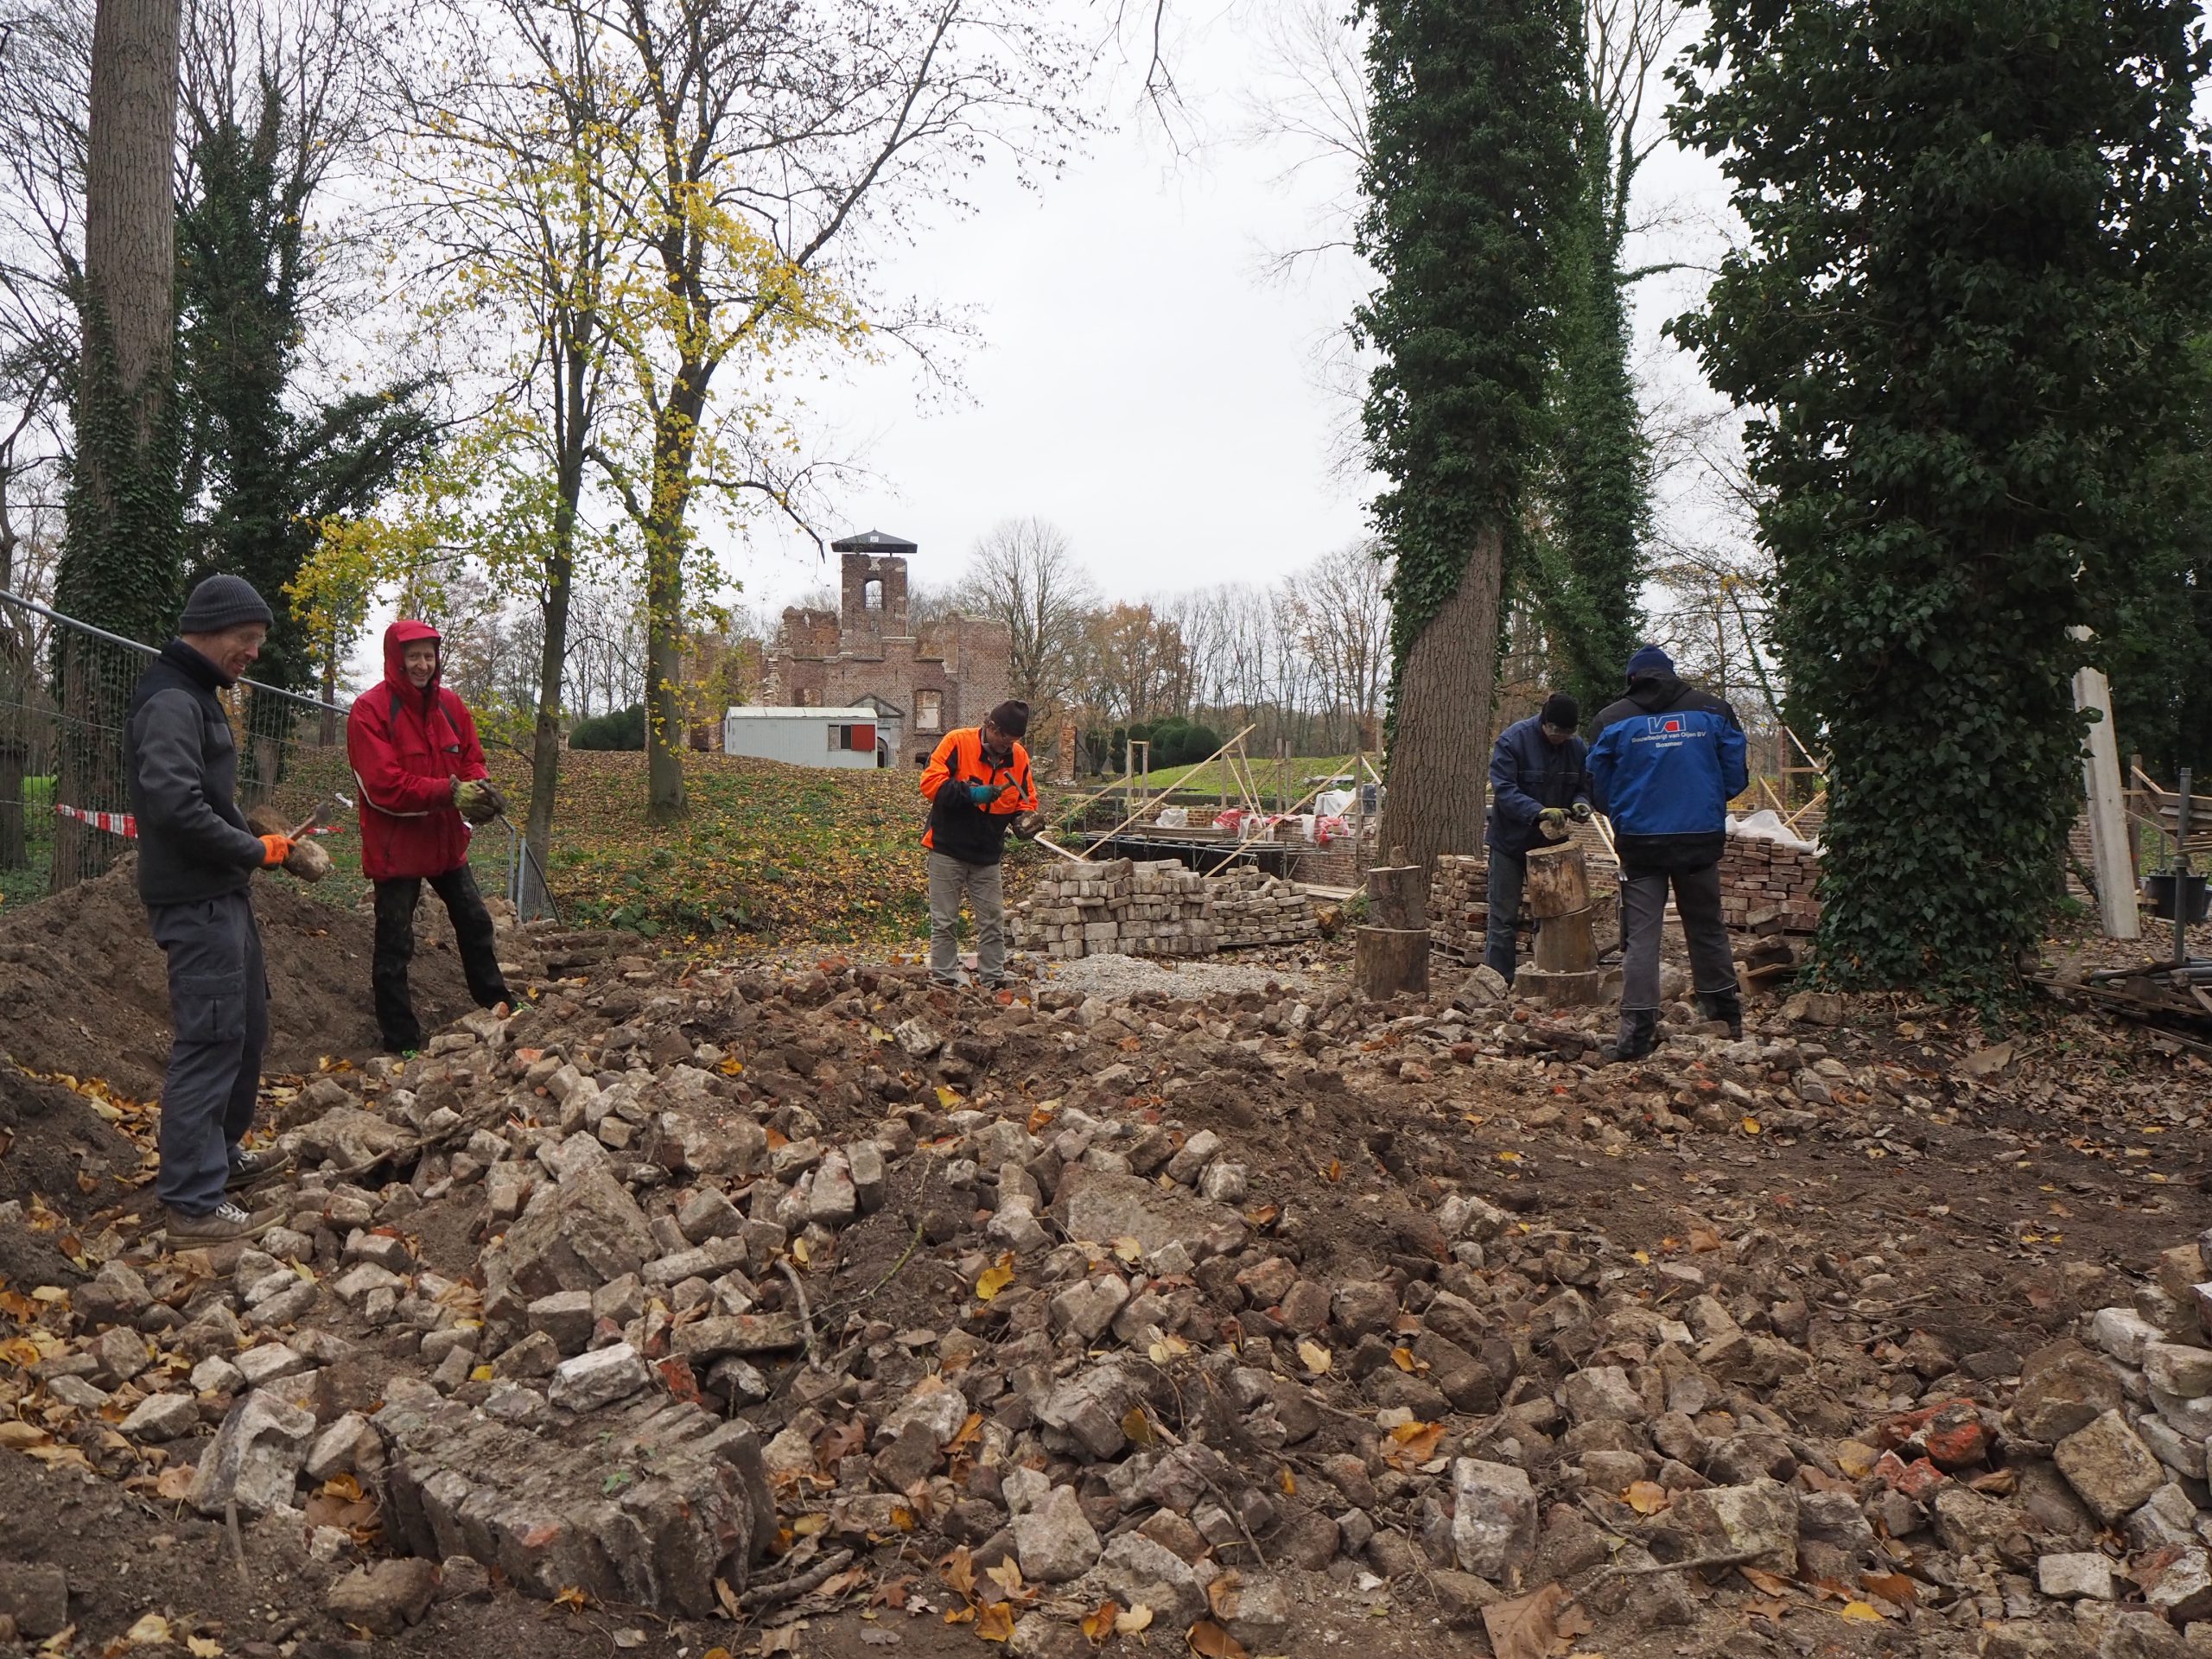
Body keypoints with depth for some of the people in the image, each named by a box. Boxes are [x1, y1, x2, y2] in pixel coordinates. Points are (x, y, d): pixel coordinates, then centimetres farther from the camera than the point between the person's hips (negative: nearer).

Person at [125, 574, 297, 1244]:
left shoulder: (197, 696, 17)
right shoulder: (171, 700, -16)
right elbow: (174, 805, -27)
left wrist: (261, 847, 5)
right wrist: (255, 850, -16)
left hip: (221, 895, 11)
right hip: (195, 902, -11)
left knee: (246, 1029, 20)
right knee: (210, 1041, -8)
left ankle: (222, 1153, 35)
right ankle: (194, 1204, -3)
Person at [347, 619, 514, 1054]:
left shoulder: (450, 705, 4)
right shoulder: (370, 710, -15)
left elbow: (471, 759, 9)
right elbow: (383, 786, -22)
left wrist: (481, 788, -14)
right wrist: (450, 792, -28)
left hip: (446, 840, 7)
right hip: (396, 846, -7)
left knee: (475, 924, 19)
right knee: (395, 945, 0)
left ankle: (498, 1008, 37)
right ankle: (402, 1044, 9)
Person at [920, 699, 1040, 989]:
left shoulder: (1019, 757, 2)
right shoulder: (957, 742, -12)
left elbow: (1026, 799, 13)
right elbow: (930, 783, -17)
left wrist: (1022, 819, -9)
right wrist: (969, 793, -26)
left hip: (988, 856, 4)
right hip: (948, 849, -4)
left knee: (993, 923, 7)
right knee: (944, 923, 2)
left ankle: (994, 981, 14)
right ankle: (944, 981, 10)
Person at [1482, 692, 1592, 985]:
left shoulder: (1578, 747, -2)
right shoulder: (1512, 739, -16)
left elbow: (1583, 787, 9)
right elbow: (1504, 789, -21)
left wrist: (1580, 805, -15)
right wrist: (1540, 812, -35)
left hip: (1552, 842, 4)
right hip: (1511, 841, -4)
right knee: (1503, 917, 0)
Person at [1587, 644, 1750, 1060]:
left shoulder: (1613, 719, -2)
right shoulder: (1713, 709, 2)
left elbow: (1600, 787, 5)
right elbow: (1735, 776, 6)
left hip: (1640, 842, -2)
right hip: (1702, 839, 2)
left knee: (1641, 935, 0)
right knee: (1707, 928, 17)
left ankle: (1638, 1029, -6)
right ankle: (1727, 1015, 27)